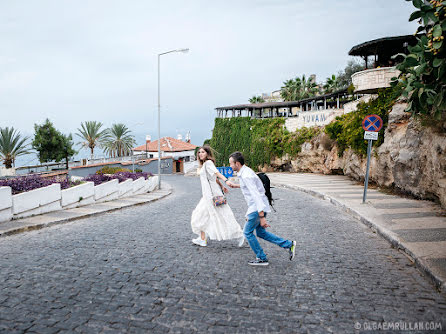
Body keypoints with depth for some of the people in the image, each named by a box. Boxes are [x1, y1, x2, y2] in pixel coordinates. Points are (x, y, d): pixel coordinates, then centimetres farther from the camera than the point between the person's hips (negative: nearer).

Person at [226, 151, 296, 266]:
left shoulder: (246, 176, -22)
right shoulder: (244, 171, 9)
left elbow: (256, 196, -27)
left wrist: (262, 217, -29)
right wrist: (235, 185, 30)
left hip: (258, 208, -10)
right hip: (256, 206, 10)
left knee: (247, 232, 3)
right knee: (260, 232, 17)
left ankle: (261, 258, 13)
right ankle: (289, 244, 19)